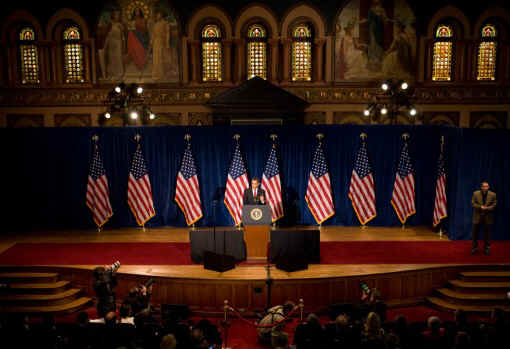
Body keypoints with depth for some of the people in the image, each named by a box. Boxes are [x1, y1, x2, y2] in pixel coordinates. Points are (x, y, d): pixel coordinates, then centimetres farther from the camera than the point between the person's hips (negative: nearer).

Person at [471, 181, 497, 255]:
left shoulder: (493, 195, -2)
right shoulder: (475, 193, -2)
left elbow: (494, 205, -2)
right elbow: (473, 203, -3)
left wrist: (487, 208, -18)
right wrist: (480, 207, -17)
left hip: (488, 217, 0)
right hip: (477, 217, 1)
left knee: (487, 234, 6)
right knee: (475, 233, 7)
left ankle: (486, 248, 17)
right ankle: (475, 248, 18)